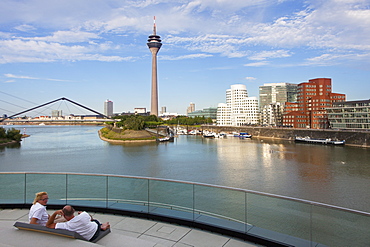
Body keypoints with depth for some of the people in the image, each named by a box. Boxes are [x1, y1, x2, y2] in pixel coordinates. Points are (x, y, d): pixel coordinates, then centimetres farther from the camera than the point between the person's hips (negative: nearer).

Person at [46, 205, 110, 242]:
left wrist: (55, 213, -24)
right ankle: (101, 226, 47)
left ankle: (101, 227, 40)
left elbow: (48, 225, -18)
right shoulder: (84, 215, -31)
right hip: (96, 229, -1)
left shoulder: (66, 226, -31)